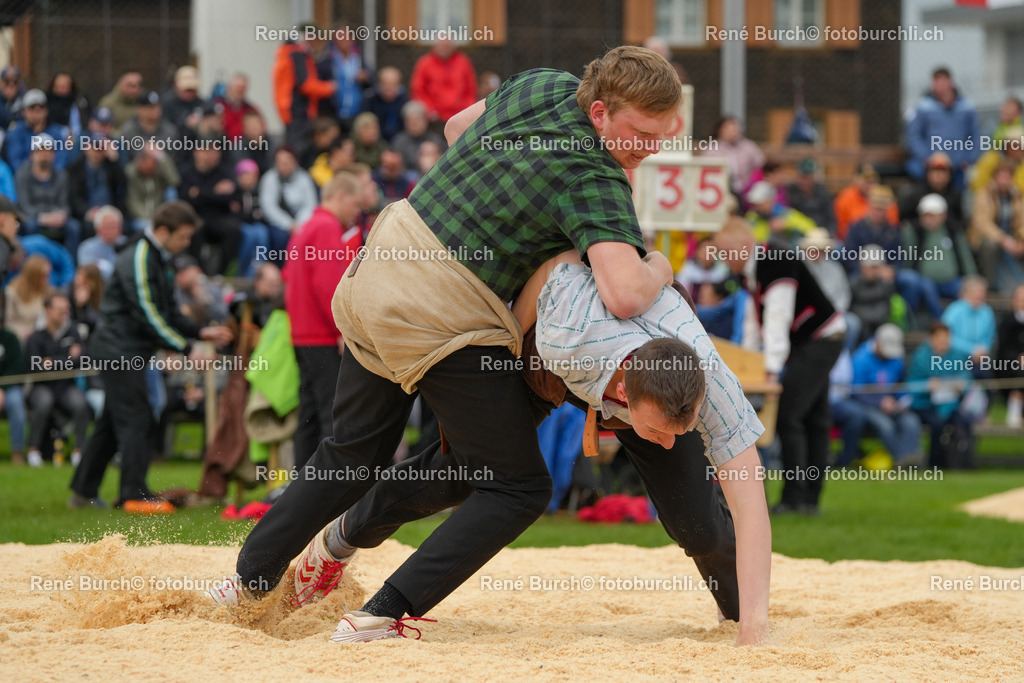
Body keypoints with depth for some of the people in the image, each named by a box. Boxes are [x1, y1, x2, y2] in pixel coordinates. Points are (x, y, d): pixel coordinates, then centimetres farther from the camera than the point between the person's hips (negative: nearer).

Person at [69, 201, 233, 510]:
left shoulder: (158, 260, 16)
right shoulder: (138, 261, -17)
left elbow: (167, 312, 21)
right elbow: (148, 315, -21)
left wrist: (202, 332, 8)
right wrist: (186, 349, -20)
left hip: (128, 351, 10)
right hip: (121, 349, -10)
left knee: (113, 422, 13)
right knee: (134, 420, -10)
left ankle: (83, 491, 18)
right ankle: (135, 494, -9)